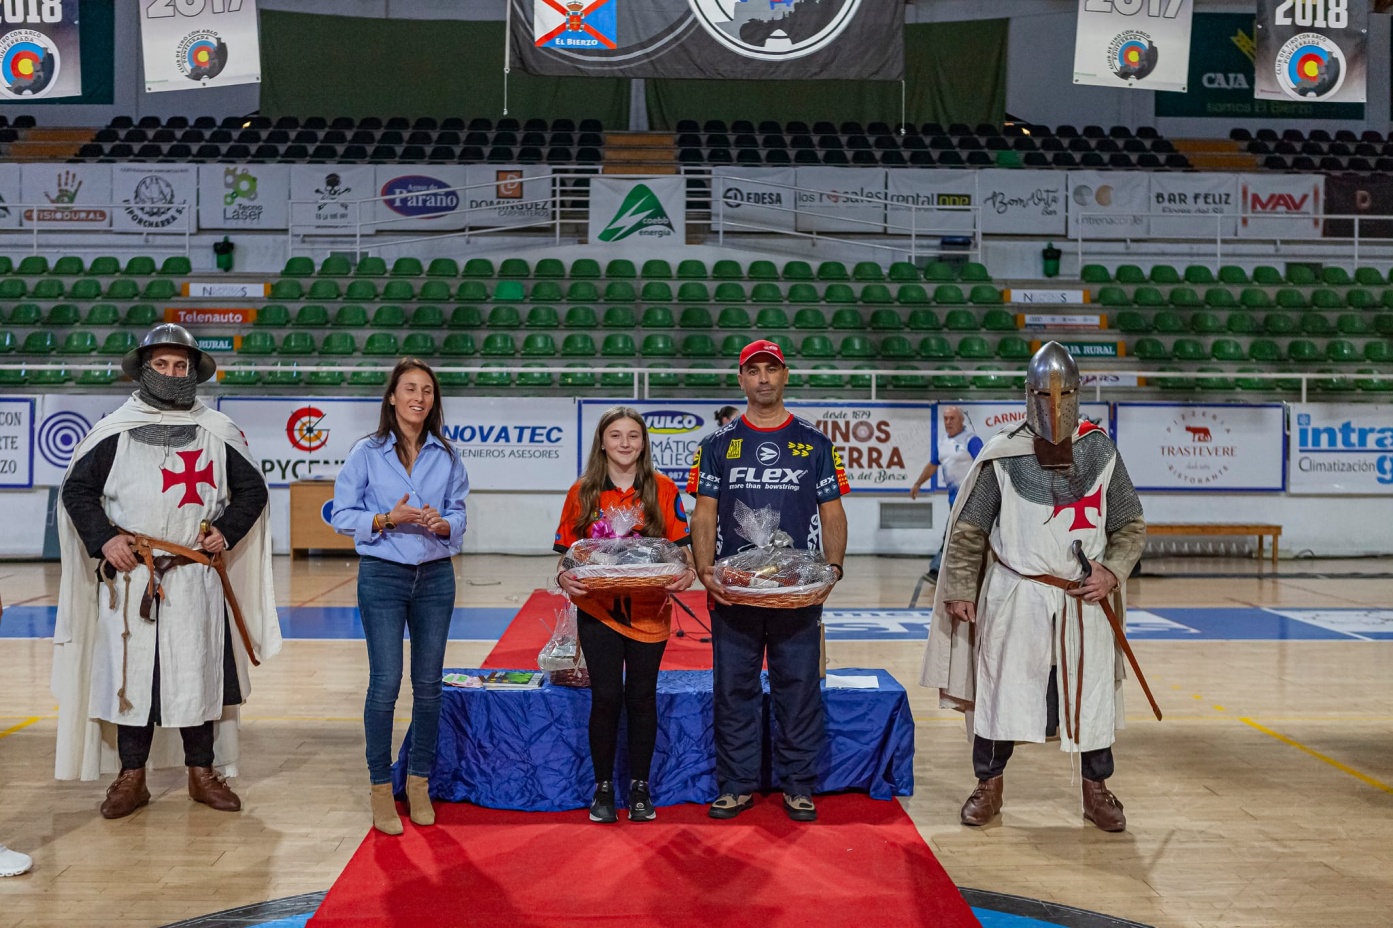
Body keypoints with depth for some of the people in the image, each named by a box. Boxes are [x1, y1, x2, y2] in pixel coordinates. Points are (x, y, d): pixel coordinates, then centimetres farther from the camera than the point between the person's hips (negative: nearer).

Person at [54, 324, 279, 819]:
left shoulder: (219, 432, 8)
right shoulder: (115, 431, 5)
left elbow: (252, 490, 14)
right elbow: (76, 489, 7)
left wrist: (228, 532, -1)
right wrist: (102, 539, -6)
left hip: (197, 577, 1)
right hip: (129, 577, 0)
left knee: (198, 674, 5)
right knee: (130, 672, 3)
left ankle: (203, 773, 16)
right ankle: (131, 778, 14)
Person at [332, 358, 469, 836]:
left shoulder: (447, 457, 7)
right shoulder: (366, 453, -1)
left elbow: (459, 515, 9)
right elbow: (342, 516, -2)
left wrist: (441, 523, -13)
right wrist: (388, 518, -17)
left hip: (435, 577, 3)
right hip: (383, 576, -3)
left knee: (428, 684, 6)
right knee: (385, 683, -5)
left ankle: (419, 783, 21)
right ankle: (381, 789, 9)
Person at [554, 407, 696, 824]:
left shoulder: (663, 490, 1)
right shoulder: (582, 492, 2)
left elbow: (681, 548, 2)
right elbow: (568, 551, 4)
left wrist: (687, 573, -18)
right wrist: (564, 578, -16)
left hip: (648, 612, 0)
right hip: (598, 610, 0)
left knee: (641, 697, 7)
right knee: (606, 697, -1)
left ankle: (640, 787, 22)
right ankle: (603, 788, 17)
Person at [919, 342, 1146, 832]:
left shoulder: (1101, 452, 2)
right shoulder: (1003, 455, -3)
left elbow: (1131, 526, 10)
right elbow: (968, 530, 2)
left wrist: (1112, 573, -6)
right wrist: (960, 590, -1)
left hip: (1085, 597, 2)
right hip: (1016, 595, -2)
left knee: (1092, 692, 8)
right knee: (1001, 688, 3)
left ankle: (1096, 790, 27)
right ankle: (989, 784, 21)